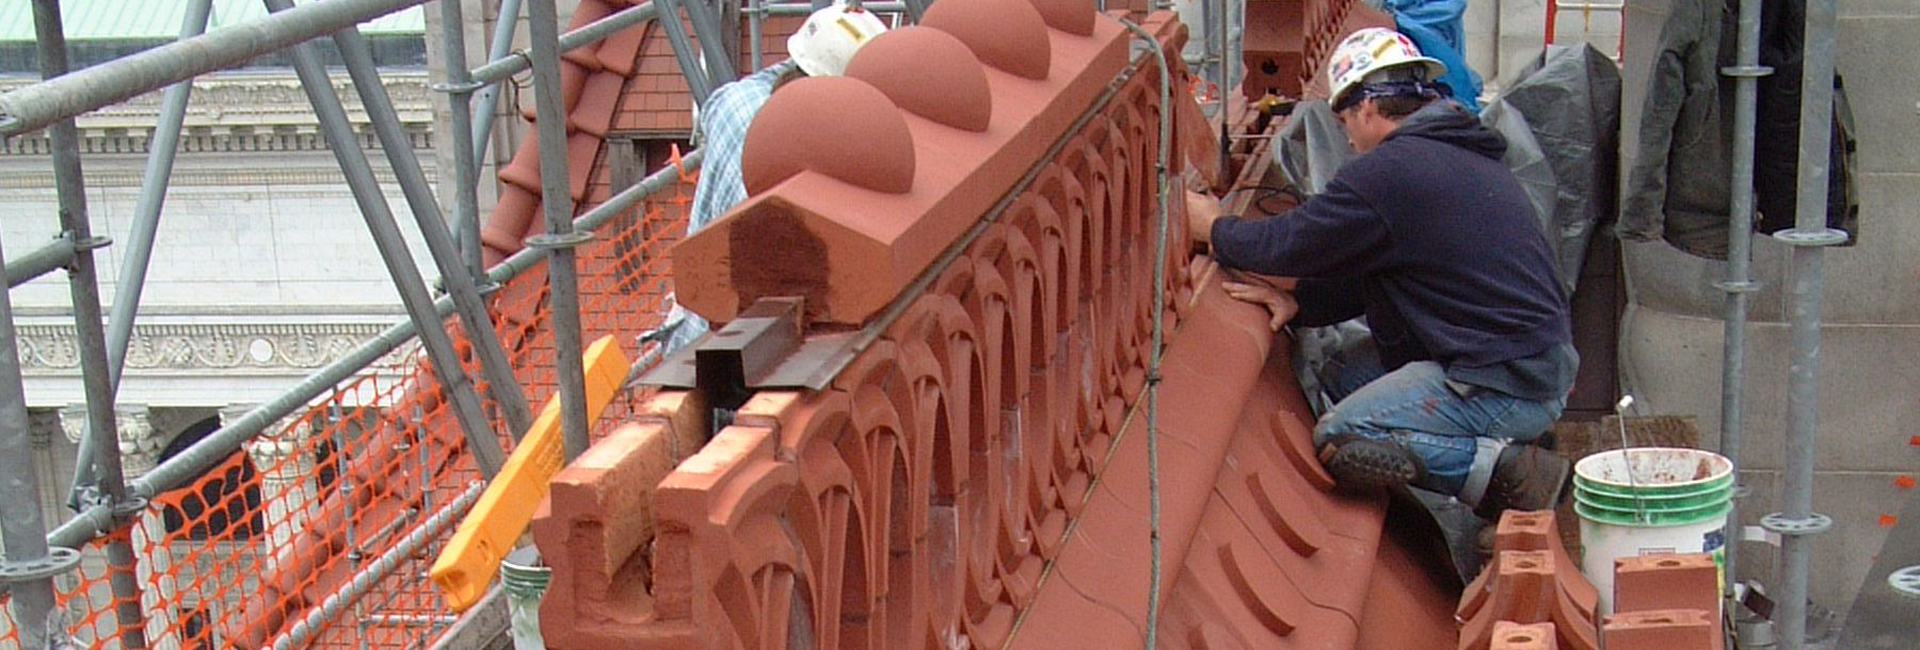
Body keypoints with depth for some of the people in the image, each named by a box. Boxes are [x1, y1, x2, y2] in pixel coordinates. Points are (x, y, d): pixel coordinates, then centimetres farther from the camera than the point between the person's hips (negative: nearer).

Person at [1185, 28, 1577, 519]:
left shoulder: (1391, 171, -15)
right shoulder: (1466, 156, 17)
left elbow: (1287, 245, -7)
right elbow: (1368, 273, 21)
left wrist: (1214, 228, 11)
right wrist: (1300, 301, 11)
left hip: (1507, 386, -10)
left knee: (1339, 442, -10)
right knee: (1341, 374, 17)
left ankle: (1511, 474, -13)